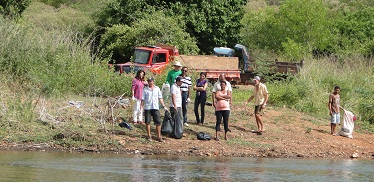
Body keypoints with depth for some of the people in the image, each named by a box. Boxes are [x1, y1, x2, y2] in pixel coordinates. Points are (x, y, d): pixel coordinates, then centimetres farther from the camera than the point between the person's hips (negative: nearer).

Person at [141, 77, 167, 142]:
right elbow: (143, 99, 3)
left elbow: (160, 98, 12)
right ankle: (149, 136, 14)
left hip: (155, 108, 1)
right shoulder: (145, 90, 3)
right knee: (147, 122, 3)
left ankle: (159, 136, 5)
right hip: (147, 108, -1)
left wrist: (164, 106, 6)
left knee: (158, 122, -2)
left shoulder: (157, 89, 9)